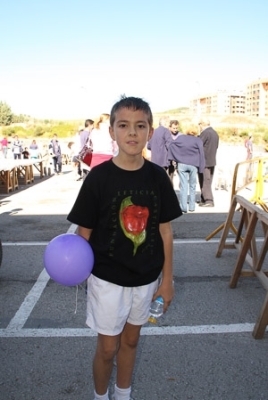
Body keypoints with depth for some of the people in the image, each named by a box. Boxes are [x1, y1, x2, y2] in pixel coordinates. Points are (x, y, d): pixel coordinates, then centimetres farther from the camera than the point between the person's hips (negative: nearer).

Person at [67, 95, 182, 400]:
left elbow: (165, 230, 0)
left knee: (130, 340, 22)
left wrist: (167, 278, 3)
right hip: (107, 279, -3)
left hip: (145, 278, 3)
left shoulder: (157, 176, -6)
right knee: (107, 348, 12)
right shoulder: (99, 176, -15)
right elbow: (84, 231, -9)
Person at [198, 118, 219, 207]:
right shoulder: (215, 133, 12)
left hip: (204, 161, -9)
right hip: (212, 161, 9)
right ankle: (204, 200, 20)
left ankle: (209, 200, -6)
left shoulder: (205, 133, -15)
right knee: (208, 182, 13)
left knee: (204, 182, -4)